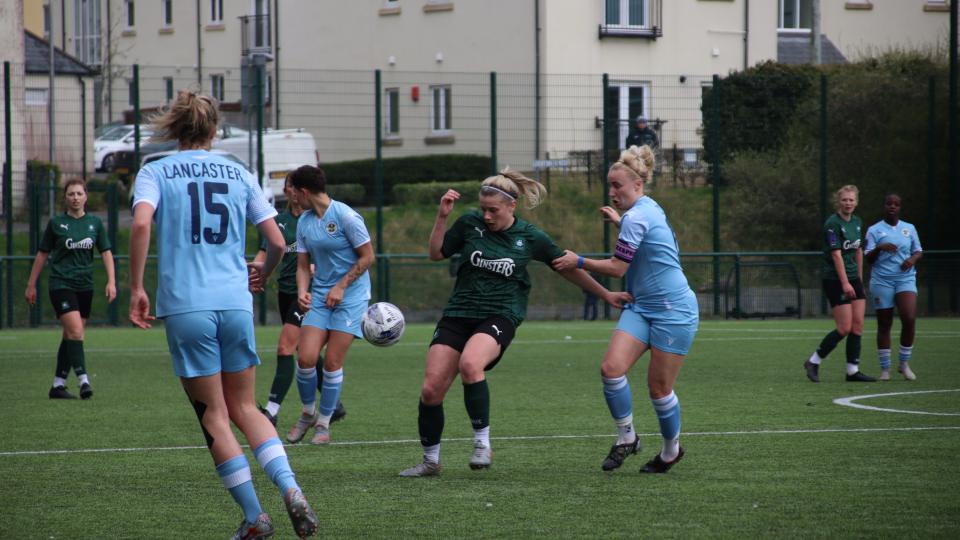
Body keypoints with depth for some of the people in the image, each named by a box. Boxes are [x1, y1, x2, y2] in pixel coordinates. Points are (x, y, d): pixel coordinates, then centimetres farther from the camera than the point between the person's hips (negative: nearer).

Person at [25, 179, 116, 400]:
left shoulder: (95, 223, 7)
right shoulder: (56, 223, 0)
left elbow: (106, 252, 8)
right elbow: (42, 255, 6)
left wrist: (111, 282, -3)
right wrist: (31, 285, 8)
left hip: (85, 286, 4)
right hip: (61, 284, -4)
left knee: (70, 335, 7)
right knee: (75, 331, -19)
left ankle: (58, 385, 14)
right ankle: (83, 380, -22)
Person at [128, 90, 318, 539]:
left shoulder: (155, 172, 4)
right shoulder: (238, 175, 11)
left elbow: (141, 223, -16)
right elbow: (277, 241, 9)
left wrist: (136, 289, -10)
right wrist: (263, 273, 30)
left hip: (185, 305, -3)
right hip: (235, 302, 3)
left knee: (214, 417, 7)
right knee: (244, 408, 14)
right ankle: (289, 488, -8)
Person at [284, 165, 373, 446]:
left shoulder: (346, 216, -12)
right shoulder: (304, 222, 7)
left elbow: (367, 257, -9)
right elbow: (303, 265, 12)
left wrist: (341, 286, -13)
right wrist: (302, 291, -7)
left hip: (350, 296, -5)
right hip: (319, 296, 5)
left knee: (332, 362, -7)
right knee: (306, 358, -8)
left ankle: (323, 423, 8)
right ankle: (308, 413, 16)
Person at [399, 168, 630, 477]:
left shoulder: (530, 238, -1)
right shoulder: (470, 224, 2)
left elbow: (567, 269, 12)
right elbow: (436, 254, 13)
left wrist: (606, 294, 16)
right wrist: (442, 217, 0)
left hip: (499, 318, -3)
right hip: (458, 314, 3)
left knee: (469, 364, -35)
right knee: (431, 390, -9)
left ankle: (483, 443, -21)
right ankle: (430, 461, 11)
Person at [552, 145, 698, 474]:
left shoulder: (636, 217, -18)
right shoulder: (647, 209, 10)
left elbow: (617, 268, -15)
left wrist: (578, 262, -4)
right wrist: (620, 222, 32)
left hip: (673, 311, -9)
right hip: (642, 308, 9)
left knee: (659, 388, 0)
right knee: (611, 367, -11)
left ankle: (671, 450, 21)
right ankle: (626, 438, 0)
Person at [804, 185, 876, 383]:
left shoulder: (857, 222, 10)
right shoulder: (833, 223, -14)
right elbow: (836, 254, -19)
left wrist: (859, 279, 17)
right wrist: (845, 283, -24)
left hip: (853, 279, 8)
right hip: (835, 280, -8)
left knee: (858, 325, 2)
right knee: (844, 328, -9)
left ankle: (853, 370, 6)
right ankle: (813, 362, 5)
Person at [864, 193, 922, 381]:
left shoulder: (909, 229, 12)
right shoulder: (874, 230, 4)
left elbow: (918, 251, 18)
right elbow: (868, 258, 0)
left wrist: (913, 259, -5)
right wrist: (879, 248, -20)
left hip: (906, 280, 1)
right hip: (881, 281, -1)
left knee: (909, 319, -16)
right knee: (884, 325, 0)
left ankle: (904, 363, 0)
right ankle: (885, 369, 7)